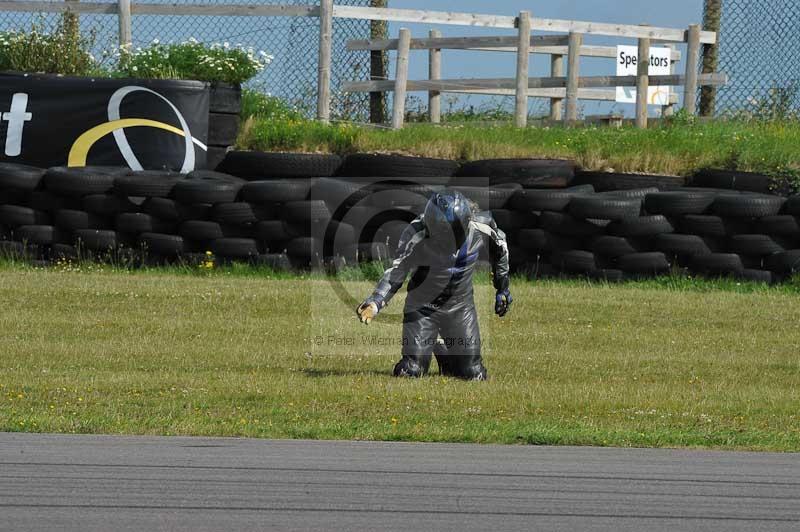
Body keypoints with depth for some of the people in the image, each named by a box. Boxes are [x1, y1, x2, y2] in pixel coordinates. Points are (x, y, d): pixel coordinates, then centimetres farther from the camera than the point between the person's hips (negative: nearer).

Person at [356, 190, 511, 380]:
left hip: (460, 307, 2)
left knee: (474, 374, -3)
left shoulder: (481, 227, -17)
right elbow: (395, 272, -19)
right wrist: (374, 303, -36)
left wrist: (503, 288, 17)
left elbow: (499, 245, 6)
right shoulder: (416, 236, -26)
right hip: (422, 306, -2)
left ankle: (444, 355, 33)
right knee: (411, 371, -12)